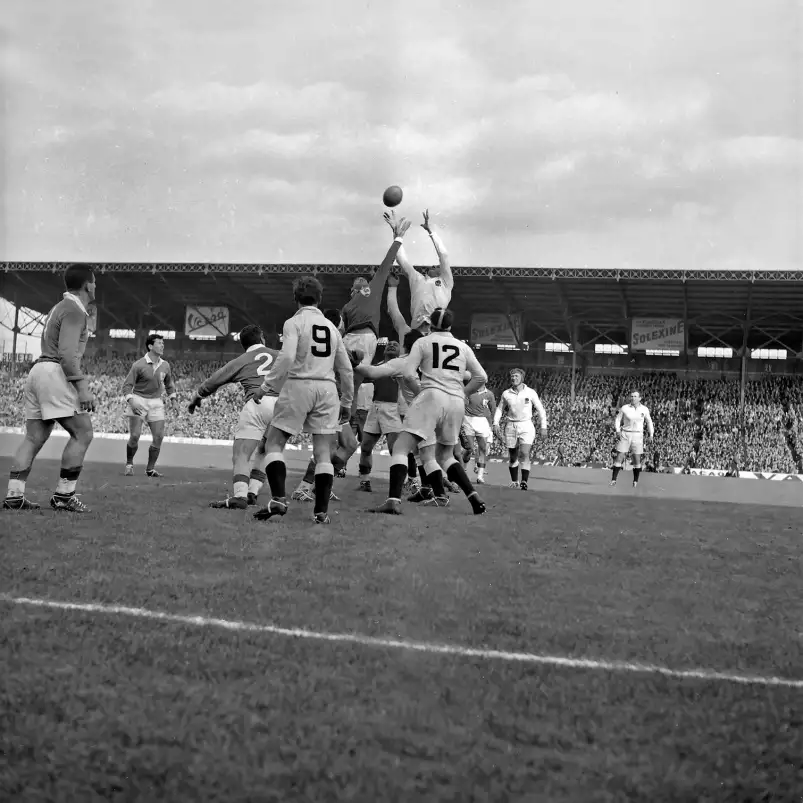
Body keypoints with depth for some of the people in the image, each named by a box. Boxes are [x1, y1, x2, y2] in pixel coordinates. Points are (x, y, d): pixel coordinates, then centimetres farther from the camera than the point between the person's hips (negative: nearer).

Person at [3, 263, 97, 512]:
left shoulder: (61, 307, 23)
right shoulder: (74, 311, -9)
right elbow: (66, 352, -19)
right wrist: (82, 385, -22)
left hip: (39, 369, 10)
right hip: (55, 373, -10)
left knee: (33, 439, 7)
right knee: (82, 433, -8)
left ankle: (13, 495, 3)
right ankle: (63, 495, -8)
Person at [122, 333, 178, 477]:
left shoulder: (165, 365, 4)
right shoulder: (139, 365, -10)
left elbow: (169, 382, 23)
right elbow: (127, 385, -8)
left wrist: (172, 396, 10)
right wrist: (131, 401, -22)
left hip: (156, 402, 4)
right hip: (138, 401, -4)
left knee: (159, 436, -4)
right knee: (135, 436, -11)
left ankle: (150, 469, 11)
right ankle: (129, 464, 14)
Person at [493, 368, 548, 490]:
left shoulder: (530, 392, -1)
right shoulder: (506, 393, 4)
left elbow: (541, 410, 5)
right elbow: (500, 409, 15)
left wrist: (543, 427, 0)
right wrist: (496, 423, 2)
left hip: (526, 426, -2)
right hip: (511, 426, 2)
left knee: (524, 454, -16)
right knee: (512, 457, 6)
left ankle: (524, 482, -16)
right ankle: (514, 481, 19)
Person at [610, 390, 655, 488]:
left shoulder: (644, 409, 2)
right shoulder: (625, 408, -2)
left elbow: (649, 422, 15)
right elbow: (618, 419, 7)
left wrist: (651, 434, 6)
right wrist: (618, 430, -7)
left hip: (638, 436, 1)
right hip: (625, 435, -1)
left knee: (637, 460, 1)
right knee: (619, 458, -6)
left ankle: (635, 481, 13)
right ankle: (613, 480, -2)